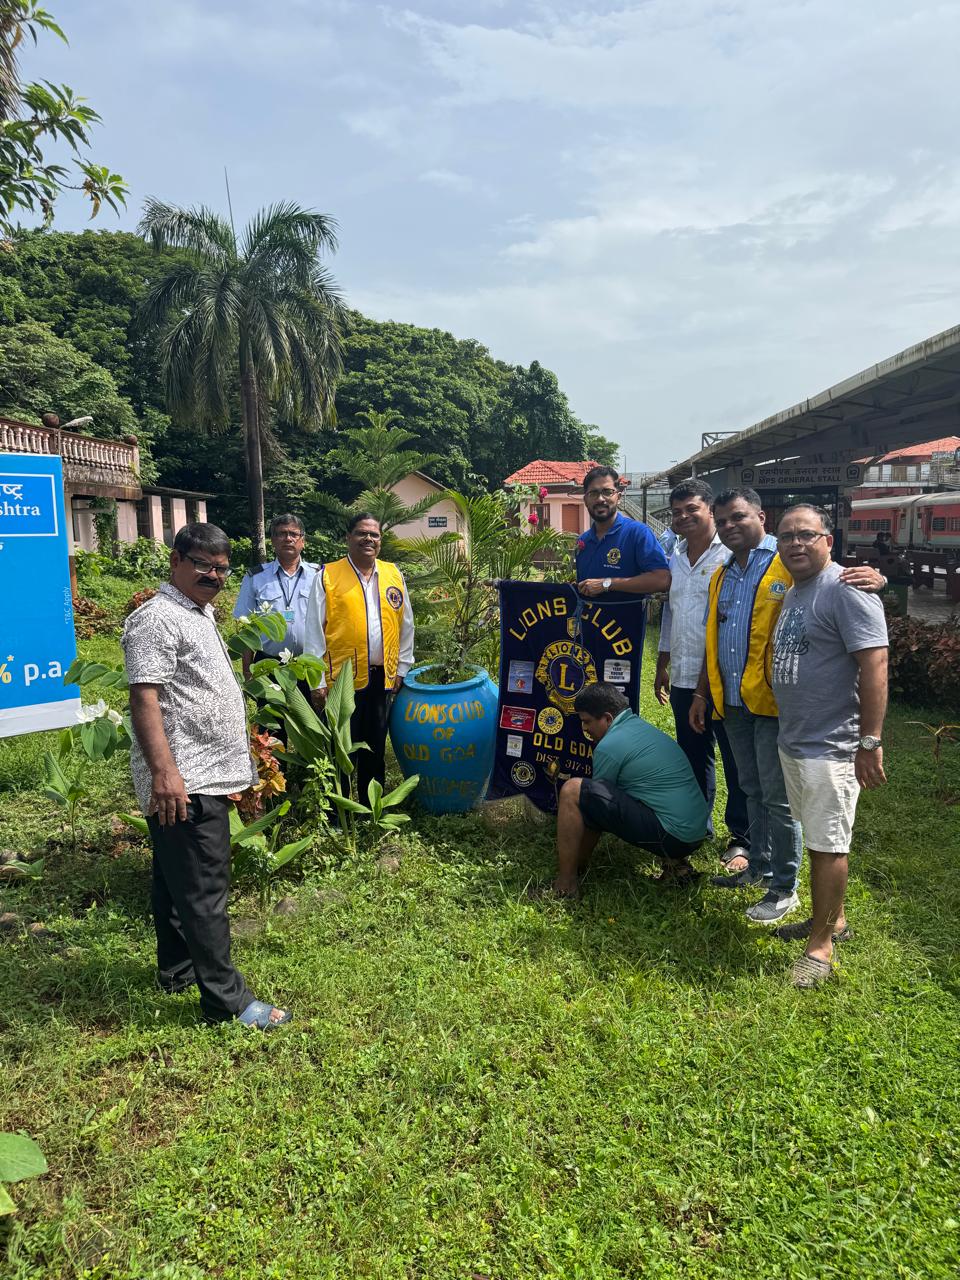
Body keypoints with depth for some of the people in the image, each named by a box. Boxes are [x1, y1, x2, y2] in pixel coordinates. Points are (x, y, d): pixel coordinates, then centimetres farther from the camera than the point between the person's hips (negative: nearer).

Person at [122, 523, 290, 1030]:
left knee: (177, 881, 20)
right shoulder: (157, 618, -14)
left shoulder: (199, 615, 18)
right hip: (182, 784, -10)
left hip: (204, 777, 10)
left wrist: (235, 764, 28)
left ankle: (177, 970, 34)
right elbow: (144, 697, -23)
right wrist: (163, 771, -31)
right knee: (203, 892, -4)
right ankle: (226, 1000, 3)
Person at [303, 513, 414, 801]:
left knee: (375, 749, 14)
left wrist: (402, 667, 10)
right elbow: (314, 632, -4)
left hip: (382, 678, 4)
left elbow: (406, 624, 14)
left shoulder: (393, 574, 8)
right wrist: (317, 682, -7)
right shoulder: (327, 576, -3)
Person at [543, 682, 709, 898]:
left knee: (573, 791, -10)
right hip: (696, 834, 9)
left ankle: (565, 886, -4)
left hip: (671, 835, -9)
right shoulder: (645, 727, 18)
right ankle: (673, 861, 14)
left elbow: (596, 798, 4)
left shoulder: (609, 746, -10)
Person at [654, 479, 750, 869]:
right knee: (694, 758, 18)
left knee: (736, 762, 3)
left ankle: (741, 840, 14)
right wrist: (662, 665, 21)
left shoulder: (730, 556, -10)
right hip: (684, 678, 7)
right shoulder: (676, 558, 13)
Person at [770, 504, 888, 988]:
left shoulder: (845, 590, -15)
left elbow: (874, 665, -20)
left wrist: (870, 742, -23)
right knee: (817, 839, 18)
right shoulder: (792, 594, 14)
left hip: (830, 746, -9)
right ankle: (831, 918, 34)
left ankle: (821, 944, 13)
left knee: (827, 844, 1)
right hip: (792, 740, 9)